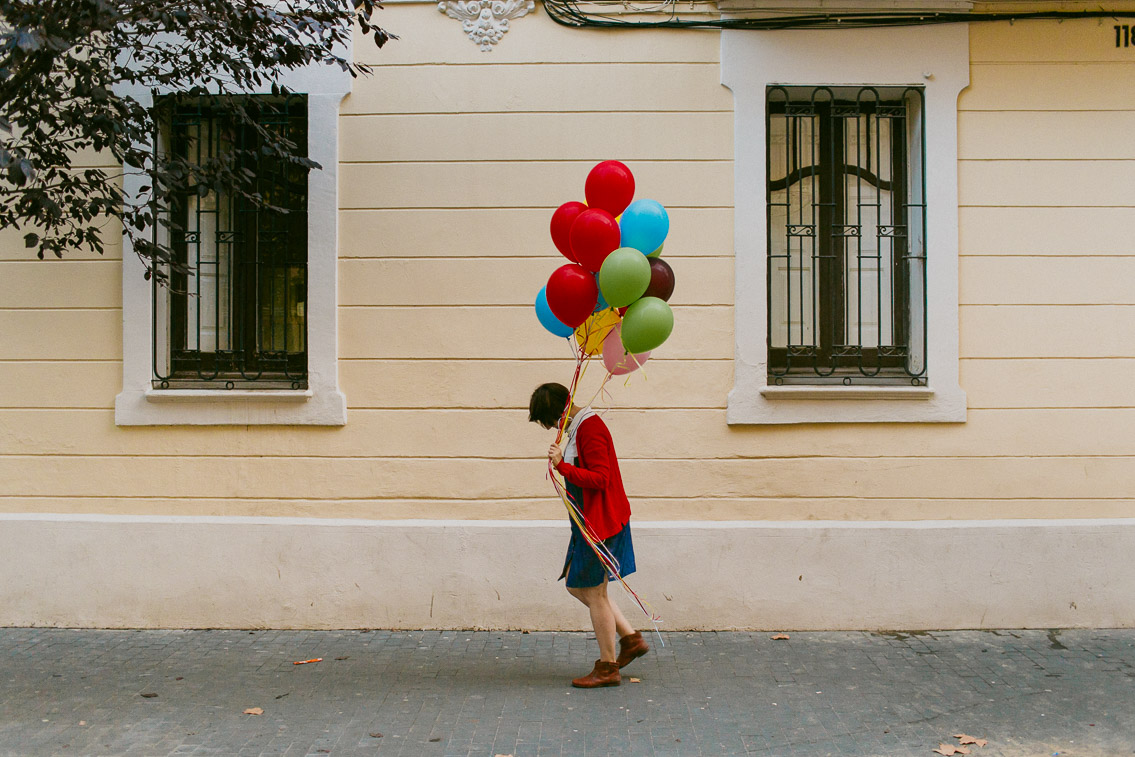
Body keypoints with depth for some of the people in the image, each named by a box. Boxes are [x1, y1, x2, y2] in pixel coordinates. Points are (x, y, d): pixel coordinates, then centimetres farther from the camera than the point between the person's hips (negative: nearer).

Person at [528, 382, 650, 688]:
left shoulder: (590, 428, -18)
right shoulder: (579, 427, 13)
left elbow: (599, 479, -25)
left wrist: (562, 465, -29)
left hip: (599, 522, -11)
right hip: (588, 522, 11)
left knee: (594, 592, -1)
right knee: (576, 585, 16)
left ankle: (607, 668, 11)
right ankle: (631, 638, 21)